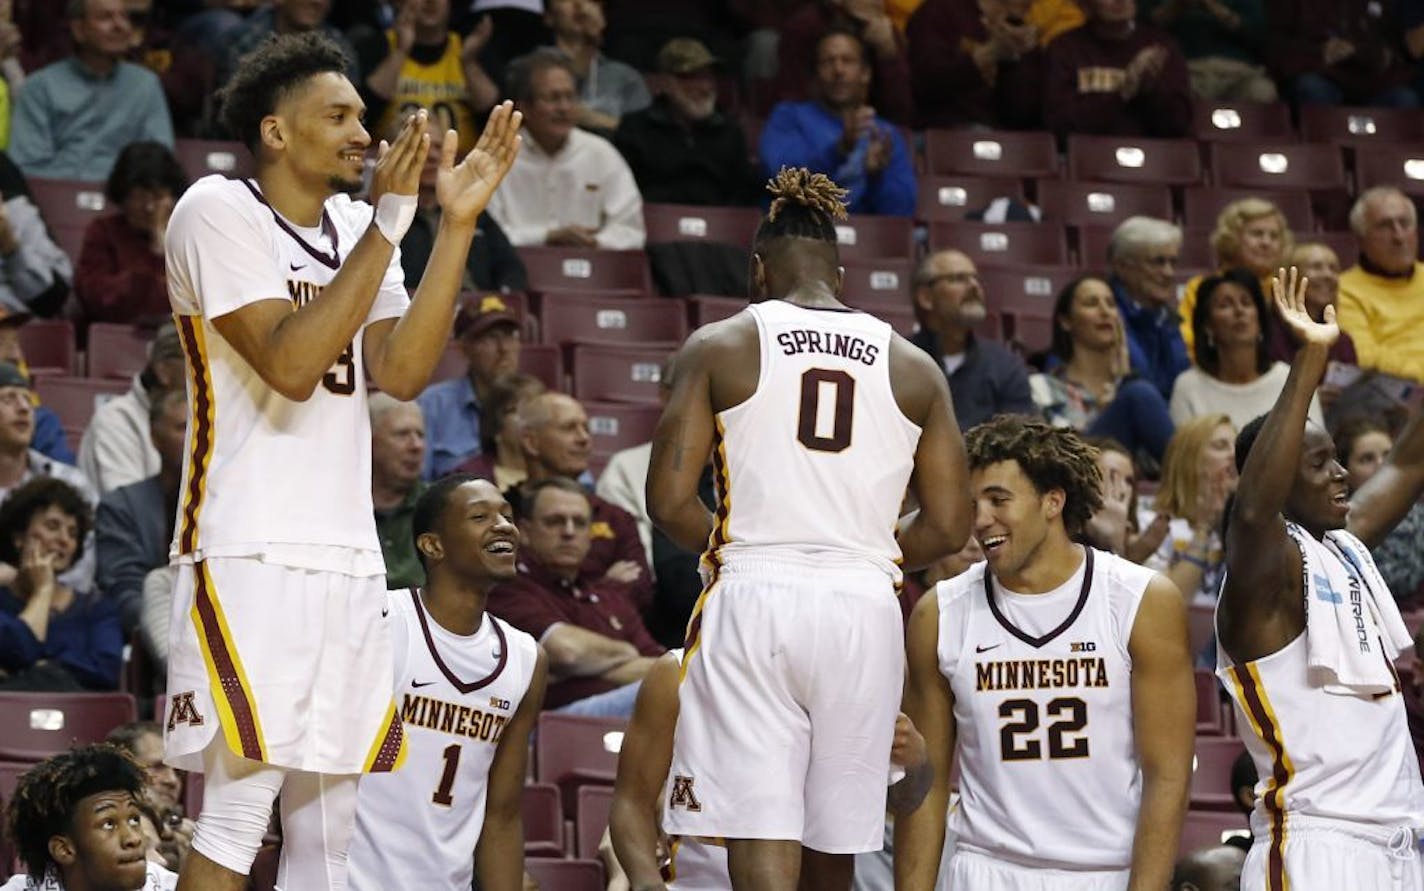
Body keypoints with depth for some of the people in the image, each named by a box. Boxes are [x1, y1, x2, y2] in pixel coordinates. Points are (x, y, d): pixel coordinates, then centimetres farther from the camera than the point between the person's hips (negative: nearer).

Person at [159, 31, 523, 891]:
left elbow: (401, 370, 2)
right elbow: (290, 364, -18)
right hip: (249, 554, -7)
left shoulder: (357, 228, 15)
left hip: (348, 557, 7)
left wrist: (458, 225, -3)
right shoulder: (218, 210, -6)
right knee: (236, 819, -11)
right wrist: (388, 225, -18)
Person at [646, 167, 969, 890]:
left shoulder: (719, 348, 2)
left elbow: (669, 502, -3)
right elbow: (948, 528, 8)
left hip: (753, 596, -3)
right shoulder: (913, 368, 10)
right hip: (865, 607, 3)